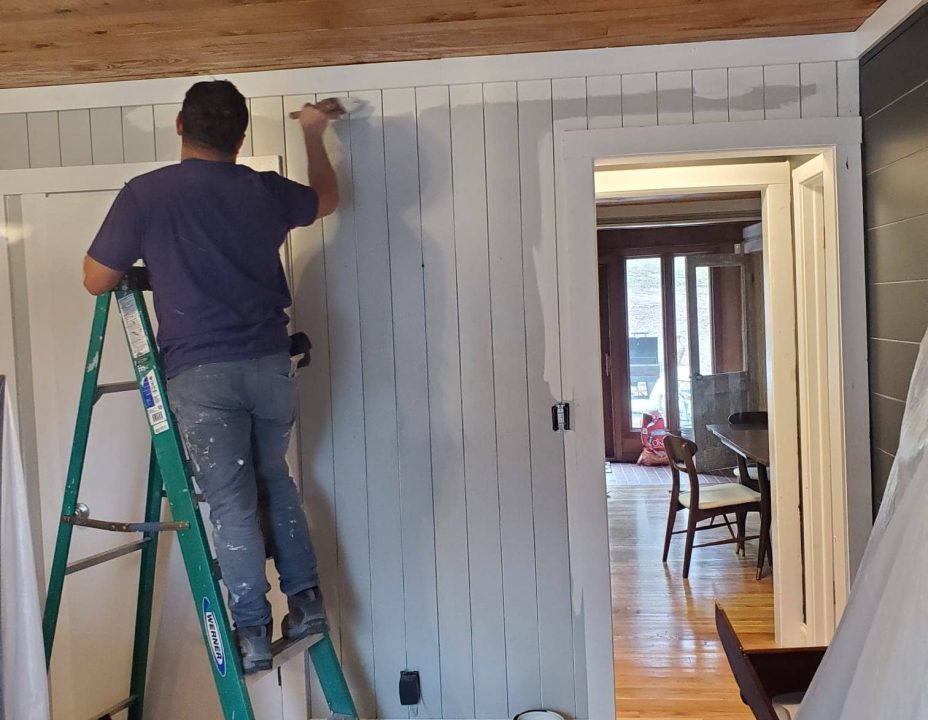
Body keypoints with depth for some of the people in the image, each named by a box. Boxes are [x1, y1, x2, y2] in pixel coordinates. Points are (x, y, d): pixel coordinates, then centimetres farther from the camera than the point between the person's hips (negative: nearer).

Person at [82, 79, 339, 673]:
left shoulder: (146, 193, -5)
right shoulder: (265, 191, 5)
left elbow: (97, 280, 2)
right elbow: (327, 198, 27)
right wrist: (314, 134, 41)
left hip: (200, 372, -3)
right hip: (270, 363, 3)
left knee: (231, 503, 4)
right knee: (273, 478, 22)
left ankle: (253, 632, 8)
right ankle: (306, 597, 22)